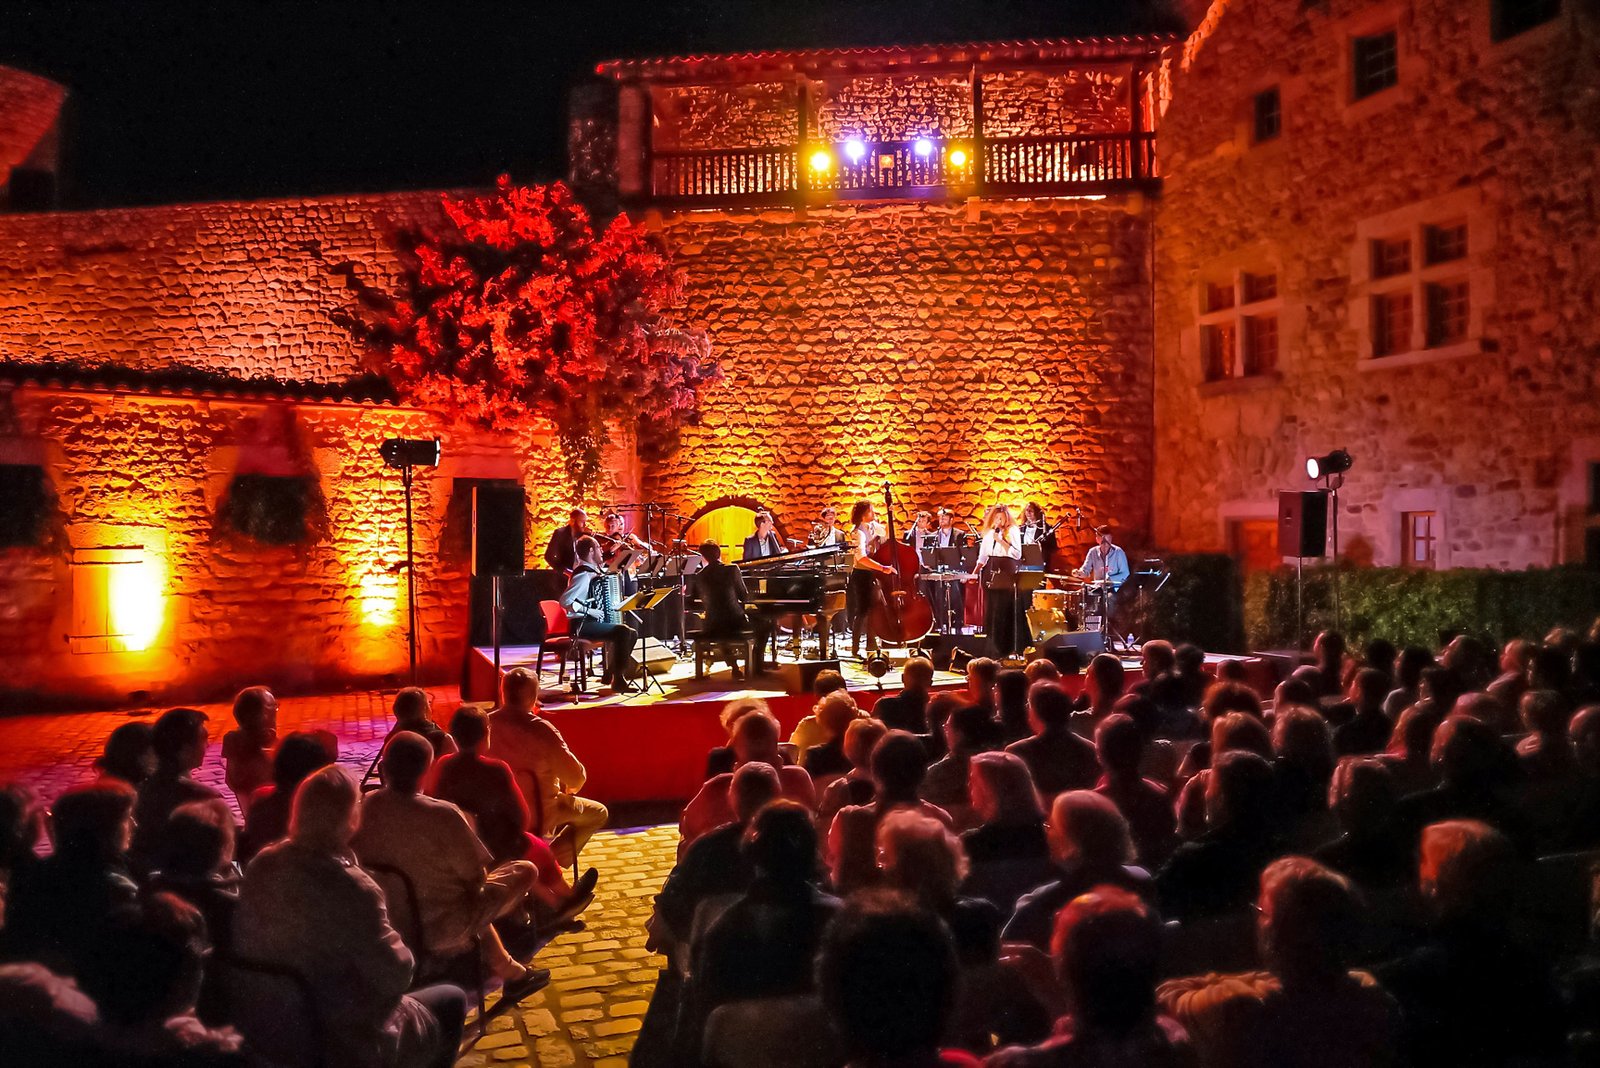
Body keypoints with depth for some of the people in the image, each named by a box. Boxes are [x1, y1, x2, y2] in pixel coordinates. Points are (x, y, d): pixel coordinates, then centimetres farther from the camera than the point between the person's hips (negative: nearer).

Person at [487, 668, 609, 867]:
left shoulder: (487, 724, -12)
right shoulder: (542, 731, -27)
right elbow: (577, 778, -19)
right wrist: (570, 789, 5)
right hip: (537, 815, -6)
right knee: (598, 813, 15)